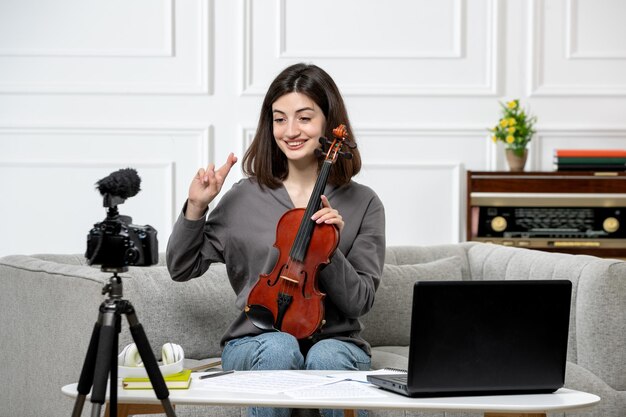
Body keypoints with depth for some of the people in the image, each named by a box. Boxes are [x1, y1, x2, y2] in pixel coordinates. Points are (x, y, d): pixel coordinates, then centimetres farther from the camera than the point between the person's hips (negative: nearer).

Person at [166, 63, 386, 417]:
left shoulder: (363, 204, 1)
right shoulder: (246, 197, 3)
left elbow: (360, 302, -3)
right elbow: (182, 268, 10)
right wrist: (196, 208, -4)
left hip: (336, 342, 0)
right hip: (256, 344, 0)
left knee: (327, 359, -34)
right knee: (280, 348, -33)